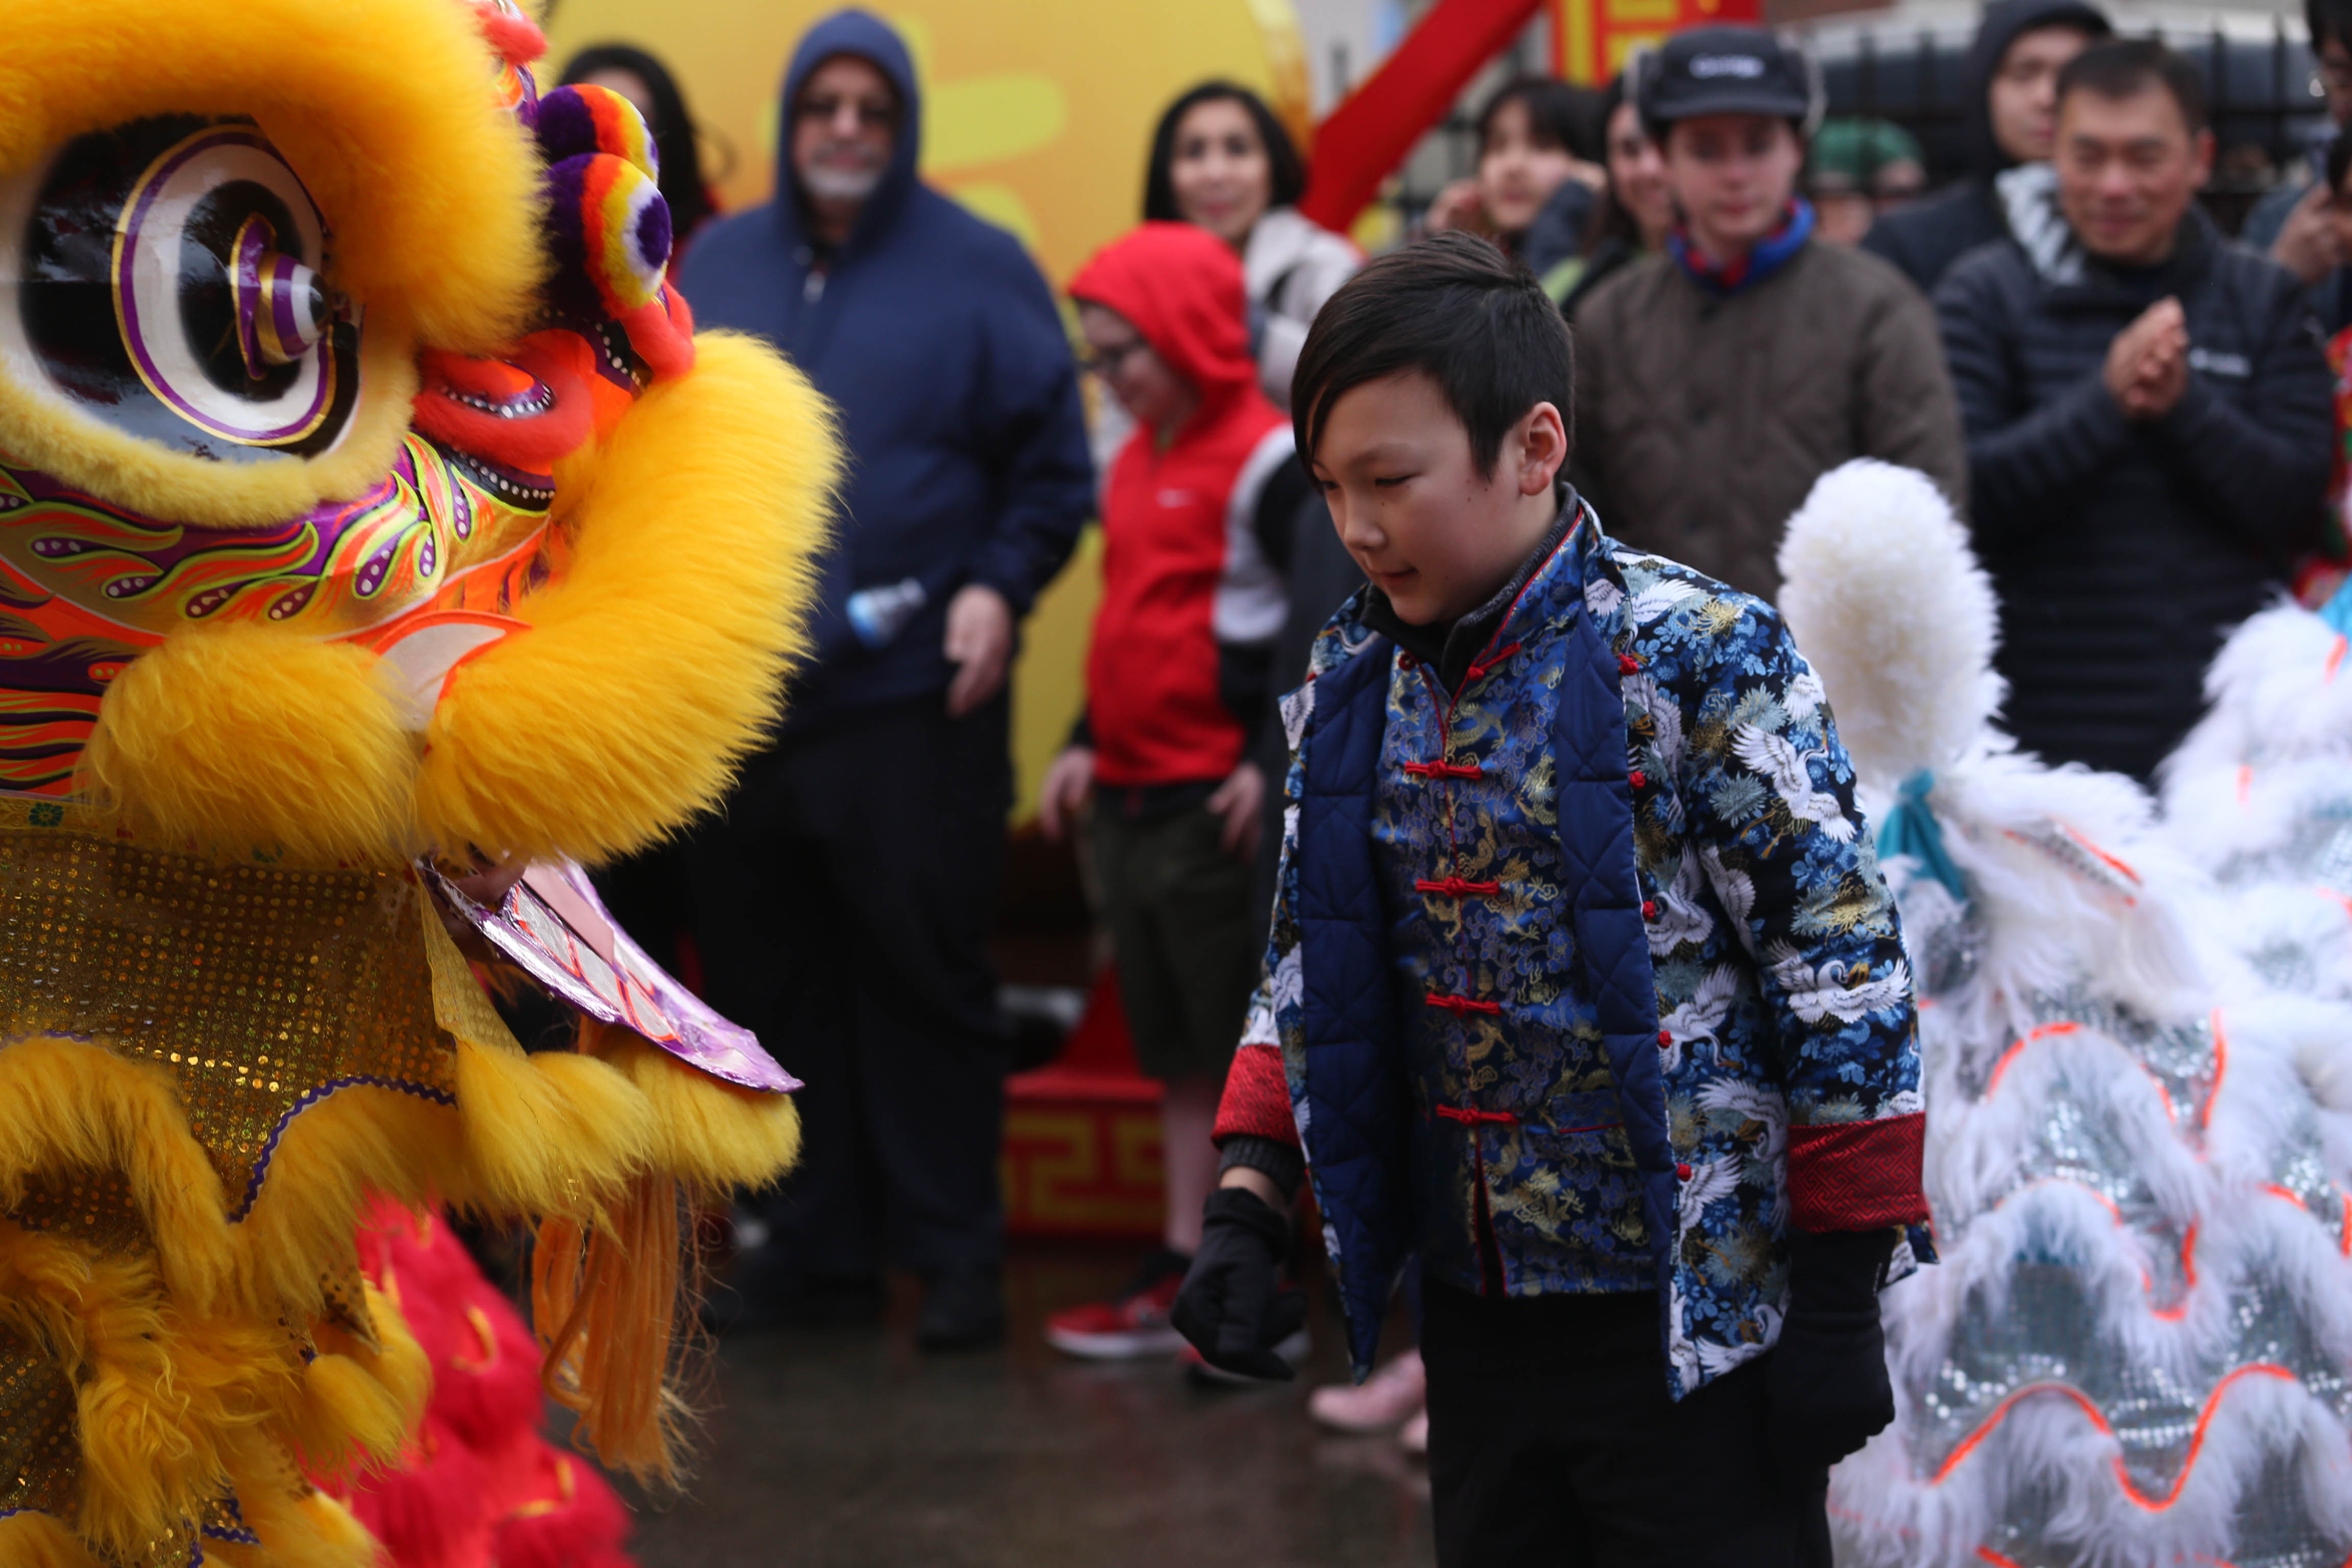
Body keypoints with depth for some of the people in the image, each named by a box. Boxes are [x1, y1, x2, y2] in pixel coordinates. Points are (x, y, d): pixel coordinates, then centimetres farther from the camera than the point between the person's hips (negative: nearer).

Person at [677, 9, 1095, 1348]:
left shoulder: (978, 269, 2)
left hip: (915, 693, -4)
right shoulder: (719, 267, 13)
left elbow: (1056, 470, 3)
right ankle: (817, 1244, 16)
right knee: (773, 981, 7)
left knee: (927, 975, -2)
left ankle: (957, 1252, 6)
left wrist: (999, 586, -10)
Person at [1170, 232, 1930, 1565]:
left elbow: (1842, 969, -13)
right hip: (1480, 1306, 6)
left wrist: (1839, 1300, -13)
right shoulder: (1356, 686, 5)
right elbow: (1308, 968, 16)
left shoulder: (1699, 659, -14)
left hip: (1693, 1309, -6)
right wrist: (1249, 1204, 3)